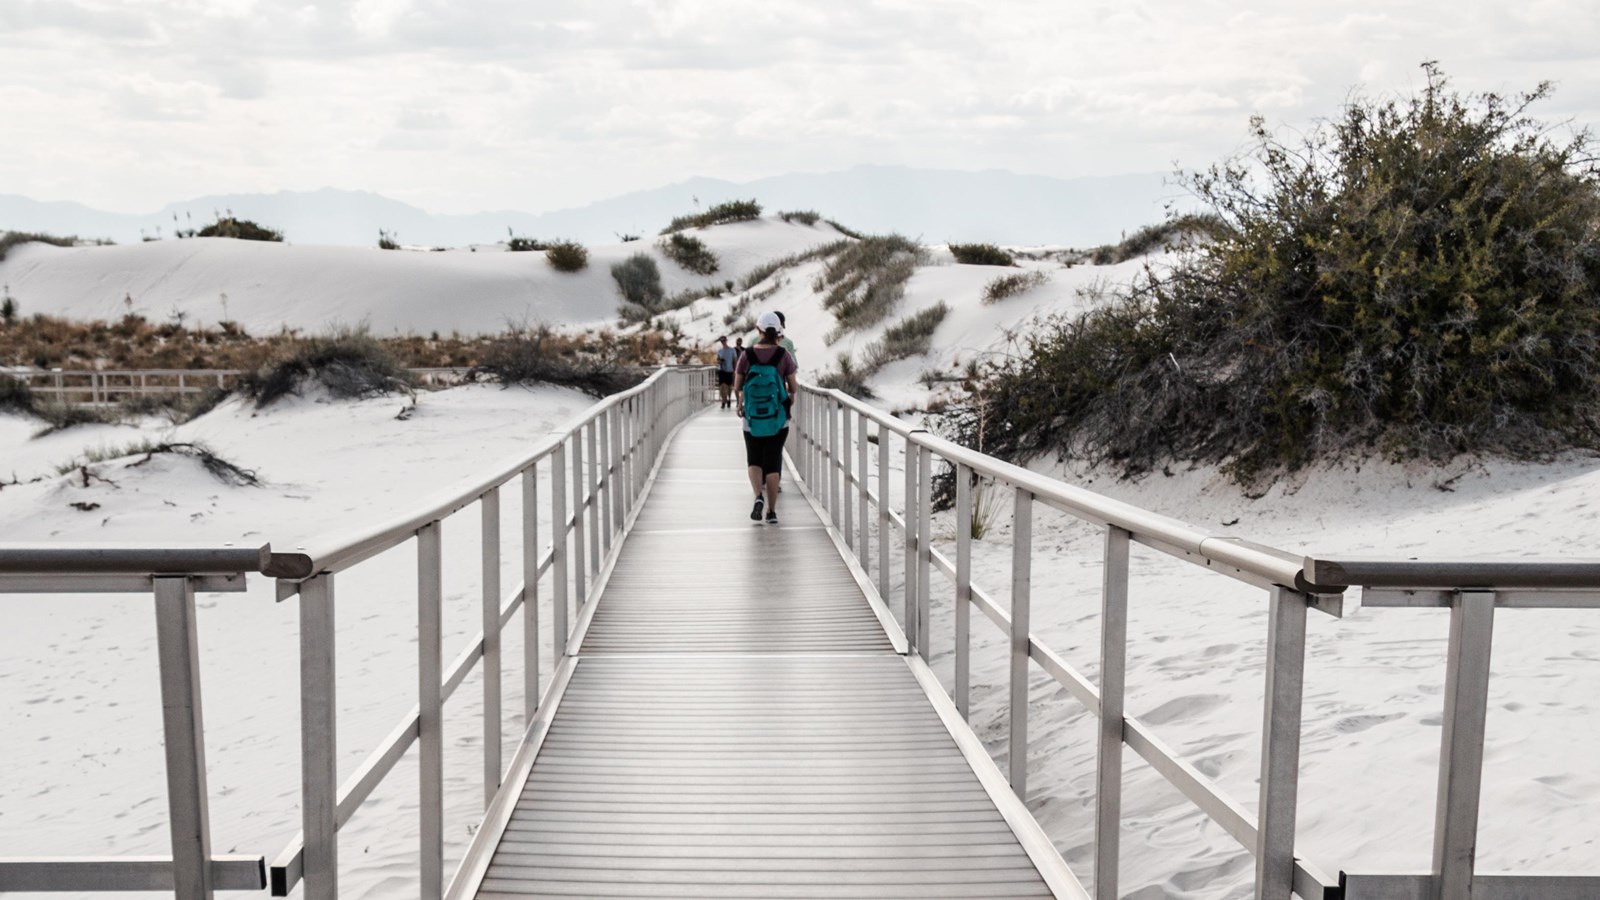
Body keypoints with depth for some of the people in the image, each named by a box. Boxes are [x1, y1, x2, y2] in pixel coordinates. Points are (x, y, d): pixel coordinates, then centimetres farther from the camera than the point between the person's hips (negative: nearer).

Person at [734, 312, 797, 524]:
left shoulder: (747, 356, -7)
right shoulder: (783, 355, -8)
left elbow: (737, 389, -1)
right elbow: (793, 388, -3)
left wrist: (740, 404, 19)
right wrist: (788, 396, 20)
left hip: (752, 419, 0)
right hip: (778, 420, 0)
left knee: (754, 460, 16)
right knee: (773, 462, 9)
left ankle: (758, 497, -9)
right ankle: (771, 512, 9)